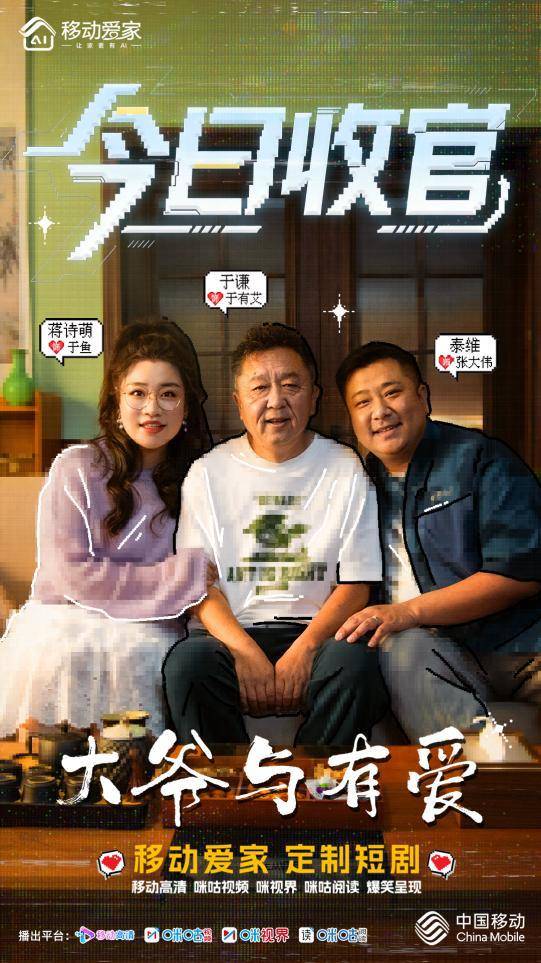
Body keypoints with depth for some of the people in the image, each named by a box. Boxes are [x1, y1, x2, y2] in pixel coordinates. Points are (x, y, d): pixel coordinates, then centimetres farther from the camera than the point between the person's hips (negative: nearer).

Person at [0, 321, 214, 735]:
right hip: (63, 622, -2)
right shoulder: (76, 468, -3)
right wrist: (182, 575, -10)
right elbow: (72, 574, -10)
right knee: (64, 651, -32)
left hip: (150, 629, 2)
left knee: (147, 652, -29)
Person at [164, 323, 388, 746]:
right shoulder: (208, 473, 8)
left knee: (354, 662, -32)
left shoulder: (347, 470, 7)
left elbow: (356, 584, 3)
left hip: (317, 633, 0)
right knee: (186, 662, -30)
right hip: (233, 633, 1)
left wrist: (304, 649, -14)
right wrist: (246, 652, -15)